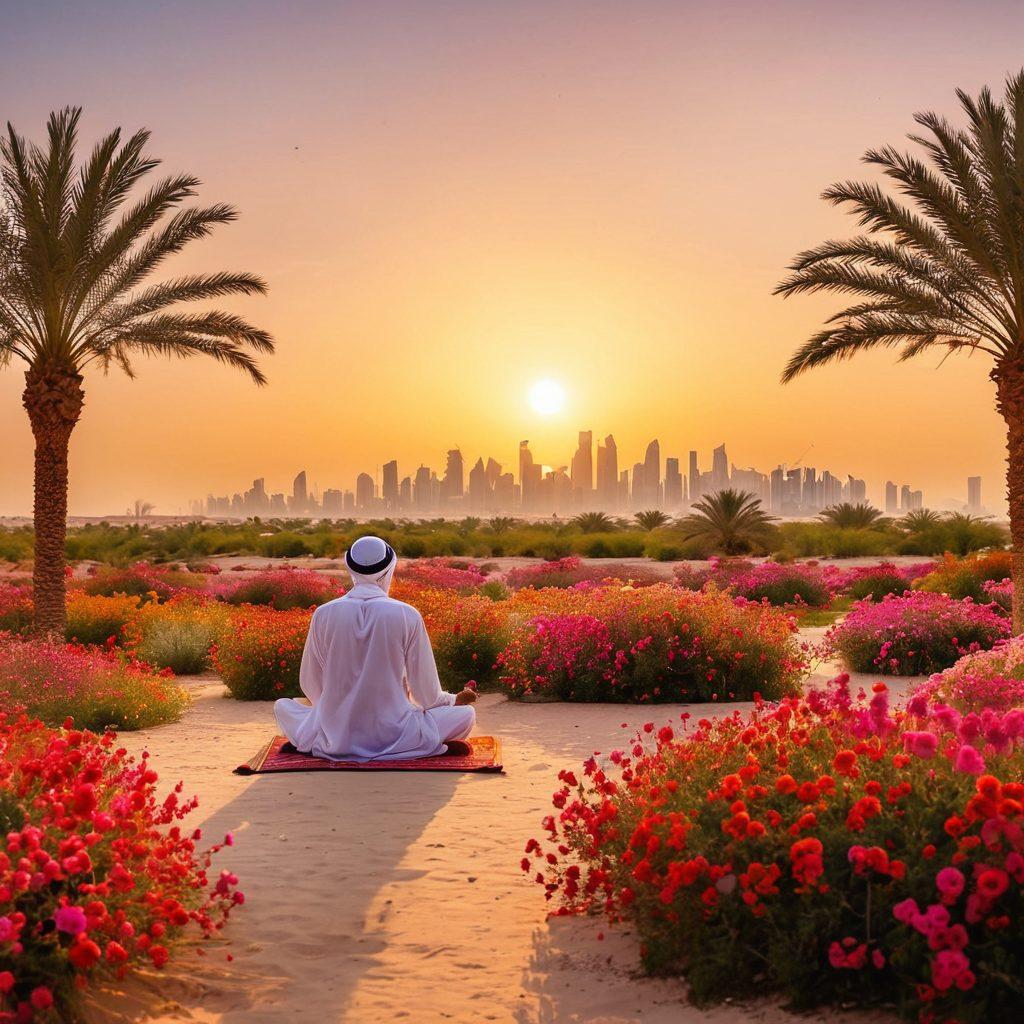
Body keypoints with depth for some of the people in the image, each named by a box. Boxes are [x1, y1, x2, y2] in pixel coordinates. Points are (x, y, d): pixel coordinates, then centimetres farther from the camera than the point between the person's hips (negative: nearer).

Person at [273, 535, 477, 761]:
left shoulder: (324, 614, -3)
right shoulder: (408, 616, -7)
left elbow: (310, 684, 8)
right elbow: (426, 693, 0)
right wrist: (453, 700, 23)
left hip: (336, 741, 2)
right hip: (395, 738, -2)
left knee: (283, 705, 28)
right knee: (467, 712, 15)